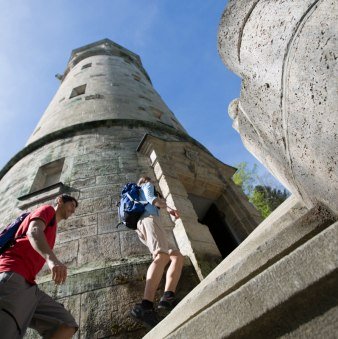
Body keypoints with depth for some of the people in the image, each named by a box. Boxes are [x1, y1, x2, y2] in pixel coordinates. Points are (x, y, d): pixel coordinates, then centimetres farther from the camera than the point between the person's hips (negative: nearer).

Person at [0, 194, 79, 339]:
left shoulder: (51, 231, 34)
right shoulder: (48, 209, 9)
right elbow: (34, 231, -13)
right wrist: (52, 259, -30)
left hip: (27, 283, 8)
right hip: (13, 274, -8)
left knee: (67, 326, -6)